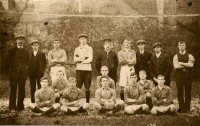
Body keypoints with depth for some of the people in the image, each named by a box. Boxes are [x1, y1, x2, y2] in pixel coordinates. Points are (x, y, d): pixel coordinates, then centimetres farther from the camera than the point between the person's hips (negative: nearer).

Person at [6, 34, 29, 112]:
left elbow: (27, 63, 12)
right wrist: (10, 70, -1)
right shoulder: (11, 51, 8)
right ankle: (12, 108, 2)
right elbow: (8, 62, 8)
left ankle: (20, 106, 10)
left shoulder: (26, 52, 13)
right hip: (13, 73, -1)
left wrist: (26, 72, 2)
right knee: (13, 90, -2)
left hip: (23, 74, 1)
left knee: (21, 90, 2)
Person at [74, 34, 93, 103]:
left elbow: (90, 59, -4)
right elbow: (75, 59, 3)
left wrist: (80, 60, -4)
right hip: (79, 69, 2)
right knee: (78, 87, -3)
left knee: (87, 87, -1)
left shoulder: (89, 48, 8)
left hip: (87, 69, -2)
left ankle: (87, 102, 5)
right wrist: (84, 58, -10)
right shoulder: (77, 49, 16)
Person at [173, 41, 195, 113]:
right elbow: (176, 66, -9)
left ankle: (187, 107, 7)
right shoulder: (176, 56, 7)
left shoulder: (189, 56, 8)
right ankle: (181, 108, 6)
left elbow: (191, 64, -9)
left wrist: (181, 63, -11)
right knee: (180, 91, 1)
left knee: (187, 91, 1)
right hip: (179, 75, 0)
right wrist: (186, 65, -7)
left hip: (188, 75, 0)